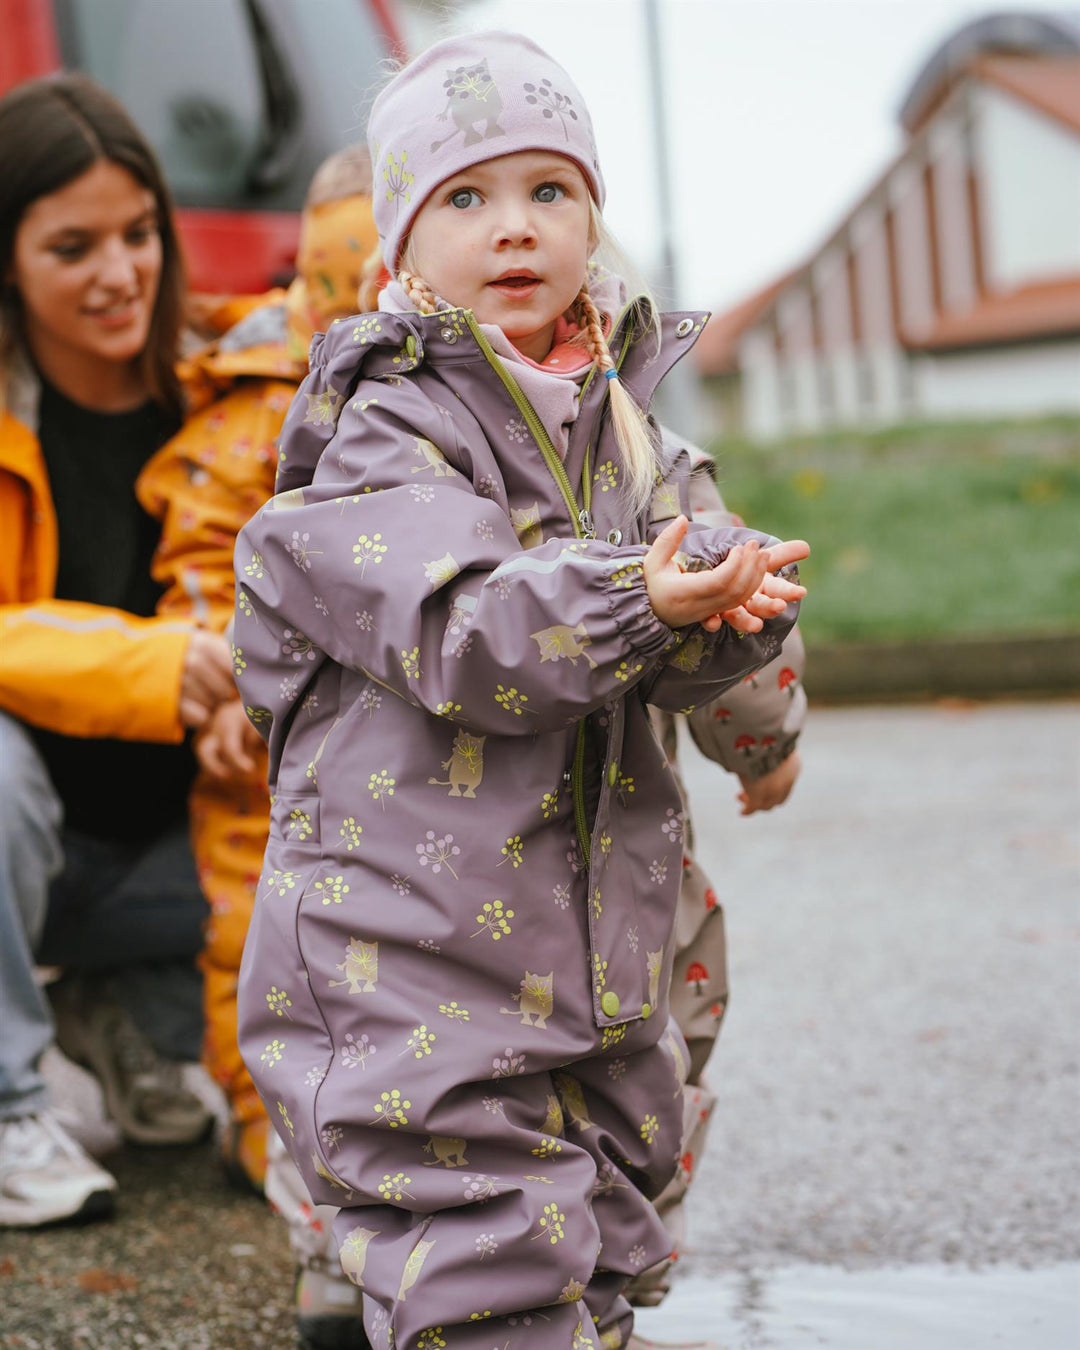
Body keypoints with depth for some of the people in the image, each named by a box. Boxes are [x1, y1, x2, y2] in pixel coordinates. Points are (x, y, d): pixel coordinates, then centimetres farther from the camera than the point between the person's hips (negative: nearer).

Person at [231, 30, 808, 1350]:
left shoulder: (614, 423, 10)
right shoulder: (383, 430, -9)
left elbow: (675, 652, 1)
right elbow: (459, 626, -24)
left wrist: (730, 603, -23)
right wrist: (628, 599, -39)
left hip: (597, 966, 7)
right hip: (412, 965, -7)